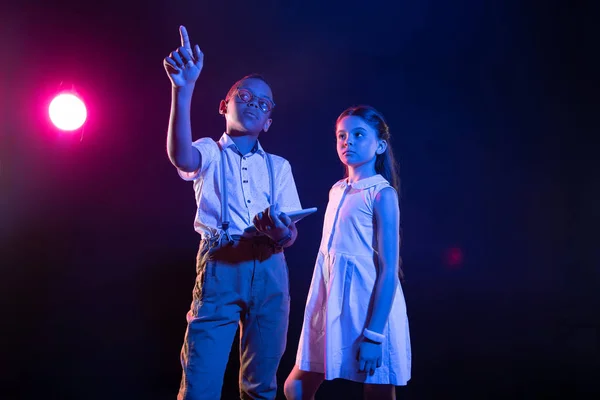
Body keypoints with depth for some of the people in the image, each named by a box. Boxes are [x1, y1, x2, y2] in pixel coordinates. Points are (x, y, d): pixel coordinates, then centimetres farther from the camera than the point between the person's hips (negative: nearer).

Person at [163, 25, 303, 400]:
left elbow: (292, 232, 9)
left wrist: (281, 233, -17)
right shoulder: (210, 153, 9)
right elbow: (181, 158, -18)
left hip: (270, 272, 3)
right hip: (219, 267, -3)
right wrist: (184, 88, -29)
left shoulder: (278, 166, 17)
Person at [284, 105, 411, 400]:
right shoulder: (337, 191, 11)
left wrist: (373, 335, -20)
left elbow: (388, 270, -14)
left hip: (368, 306, -7)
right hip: (331, 304, 7)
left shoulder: (382, 194, -9)